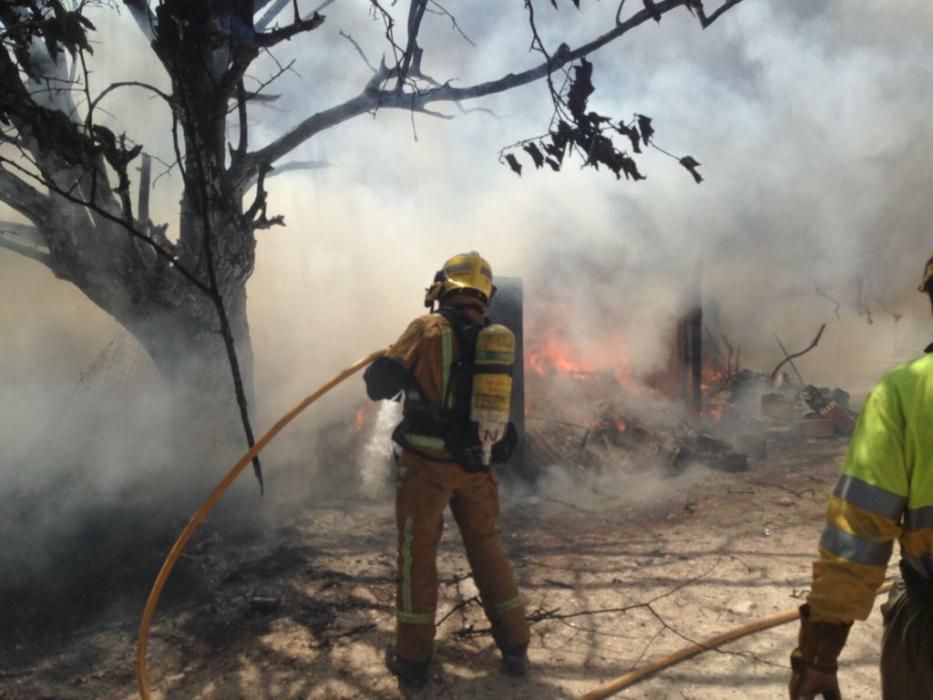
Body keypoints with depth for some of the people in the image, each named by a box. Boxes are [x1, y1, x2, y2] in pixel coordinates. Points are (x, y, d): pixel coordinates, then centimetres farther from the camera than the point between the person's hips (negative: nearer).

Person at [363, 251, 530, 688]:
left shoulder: (429, 328, -11)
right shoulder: (498, 339, 4)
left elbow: (380, 383, -12)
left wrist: (378, 377, 10)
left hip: (427, 463, -4)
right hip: (477, 465, 4)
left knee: (417, 554, 8)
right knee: (489, 550, 17)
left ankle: (413, 657, 16)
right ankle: (514, 647, 24)